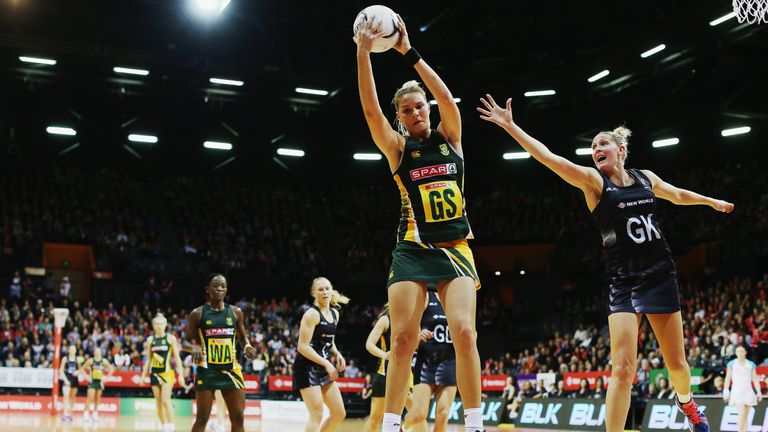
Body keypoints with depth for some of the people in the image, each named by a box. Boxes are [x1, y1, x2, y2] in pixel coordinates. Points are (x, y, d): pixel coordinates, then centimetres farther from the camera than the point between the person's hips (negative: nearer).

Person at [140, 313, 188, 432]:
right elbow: (148, 359, 15)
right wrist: (143, 375, 11)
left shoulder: (171, 338, 0)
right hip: (154, 373, 4)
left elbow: (177, 358, 1)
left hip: (167, 372, -4)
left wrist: (181, 374, -6)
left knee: (166, 400, -15)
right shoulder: (150, 340, 9)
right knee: (159, 402, 4)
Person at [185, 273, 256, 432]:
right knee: (202, 418, -1)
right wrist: (194, 347, -19)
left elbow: (242, 338, 17)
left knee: (238, 417, 3)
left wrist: (247, 346, -5)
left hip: (231, 369, 3)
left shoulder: (235, 312, 7)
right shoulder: (198, 313, -1)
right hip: (207, 370, -3)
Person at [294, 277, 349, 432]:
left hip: (323, 369, 8)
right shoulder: (312, 314, -13)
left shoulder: (334, 314, 11)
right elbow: (303, 347, -19)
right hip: (307, 368, -8)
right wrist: (326, 363, -22)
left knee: (339, 413, 7)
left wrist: (337, 354, 3)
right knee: (317, 415, -12)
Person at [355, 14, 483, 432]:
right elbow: (371, 110, -11)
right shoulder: (398, 147, 5)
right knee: (402, 340, -7)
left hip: (455, 249, 1)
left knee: (464, 332, -13)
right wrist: (363, 52, -20)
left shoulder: (449, 138, 9)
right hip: (413, 251, -1)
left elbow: (447, 98, -8)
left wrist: (408, 51, -13)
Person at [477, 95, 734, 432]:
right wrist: (510, 126, -30)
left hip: (660, 275, 4)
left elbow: (677, 195, 29)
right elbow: (548, 158, -19)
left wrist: (711, 201, 44)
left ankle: (686, 403, 44)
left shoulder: (645, 177, 7)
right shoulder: (594, 181, -6)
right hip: (623, 280, -3)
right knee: (622, 368, -15)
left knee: (676, 362, 13)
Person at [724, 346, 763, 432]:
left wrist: (759, 392, -1)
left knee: (745, 416, 4)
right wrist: (726, 392, -2)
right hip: (737, 392, -2)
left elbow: (755, 379, 7)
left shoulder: (751, 364, 8)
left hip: (748, 392, 2)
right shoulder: (731, 364, 4)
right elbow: (728, 378, 4)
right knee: (742, 414, -17)